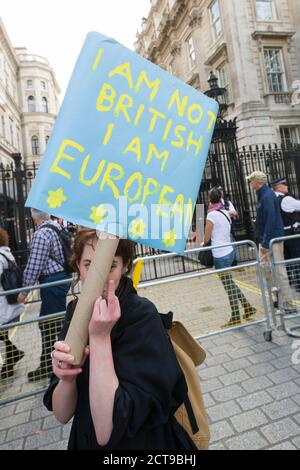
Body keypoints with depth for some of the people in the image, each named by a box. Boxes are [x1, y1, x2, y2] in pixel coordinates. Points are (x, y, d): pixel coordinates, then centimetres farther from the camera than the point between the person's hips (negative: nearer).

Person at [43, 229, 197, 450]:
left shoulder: (142, 317, -27)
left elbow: (107, 432, -28)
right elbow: (62, 415, -9)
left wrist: (100, 337, -33)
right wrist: (66, 378, -29)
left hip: (141, 442, -4)